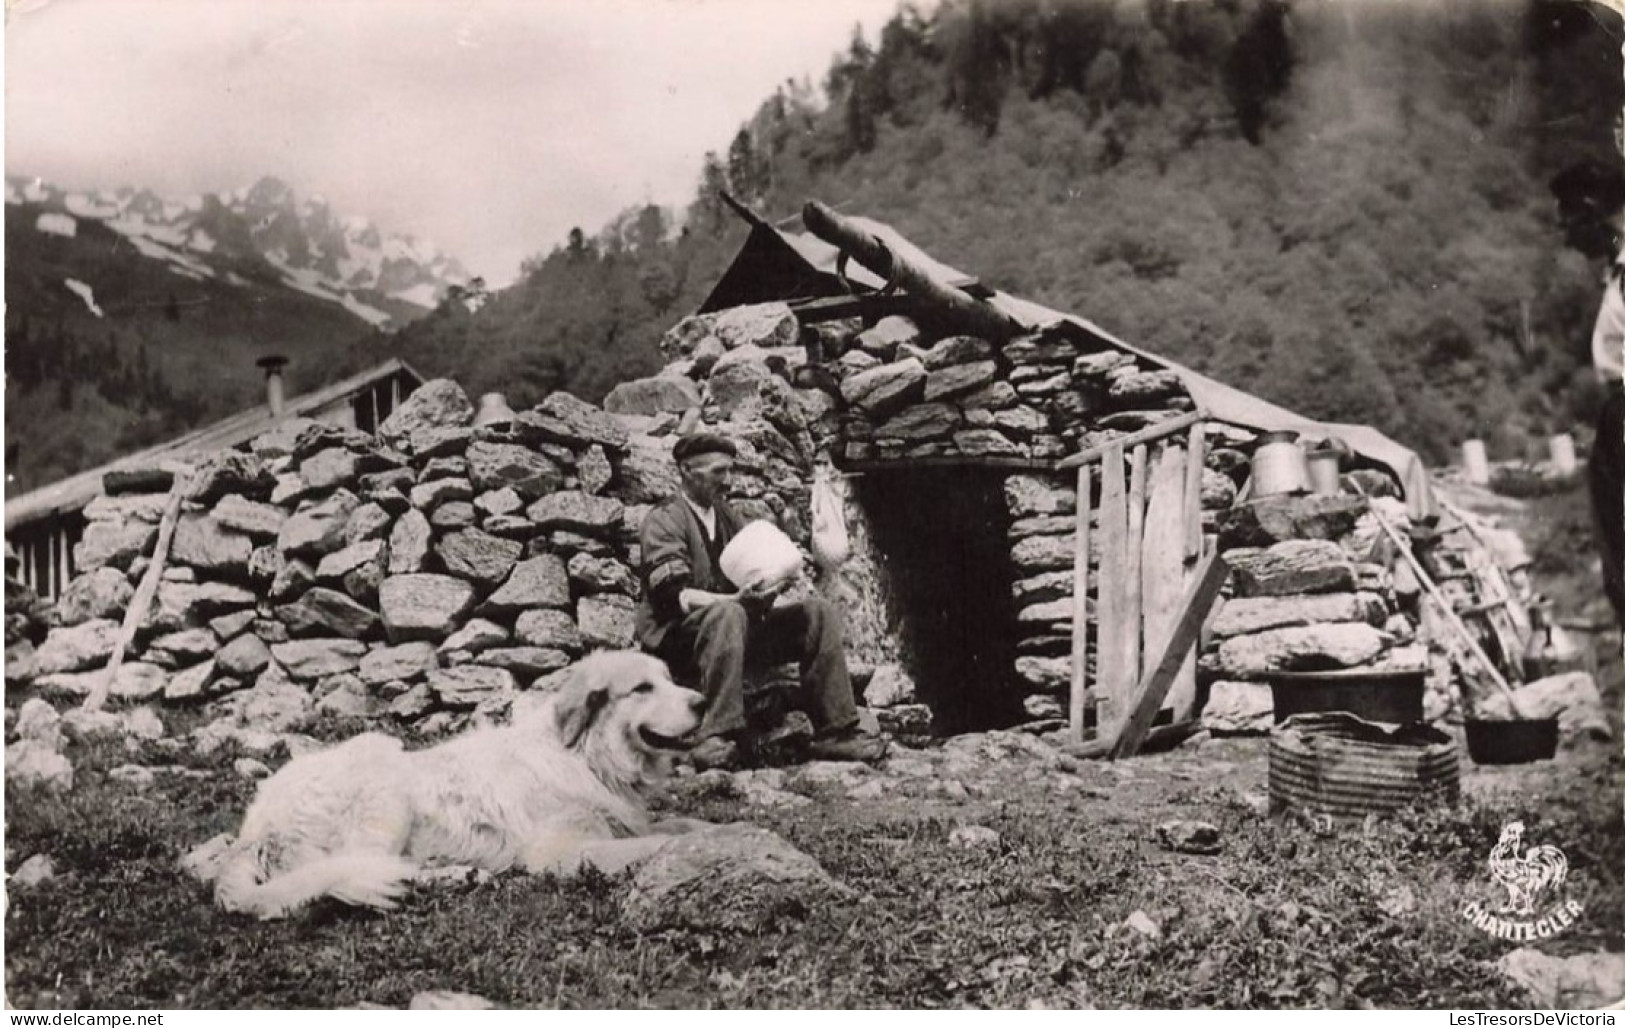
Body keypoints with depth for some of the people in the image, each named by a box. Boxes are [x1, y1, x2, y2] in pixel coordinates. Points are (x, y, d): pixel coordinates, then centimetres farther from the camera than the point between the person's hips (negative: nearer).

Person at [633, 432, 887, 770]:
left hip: (738, 627, 7)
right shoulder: (663, 522, -7)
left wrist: (781, 574, -9)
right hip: (677, 637, -7)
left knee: (818, 612, -8)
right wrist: (736, 599, -34)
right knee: (726, 614, -39)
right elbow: (675, 596, -20)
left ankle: (834, 731, -13)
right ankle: (722, 736, -46)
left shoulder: (729, 517, 18)